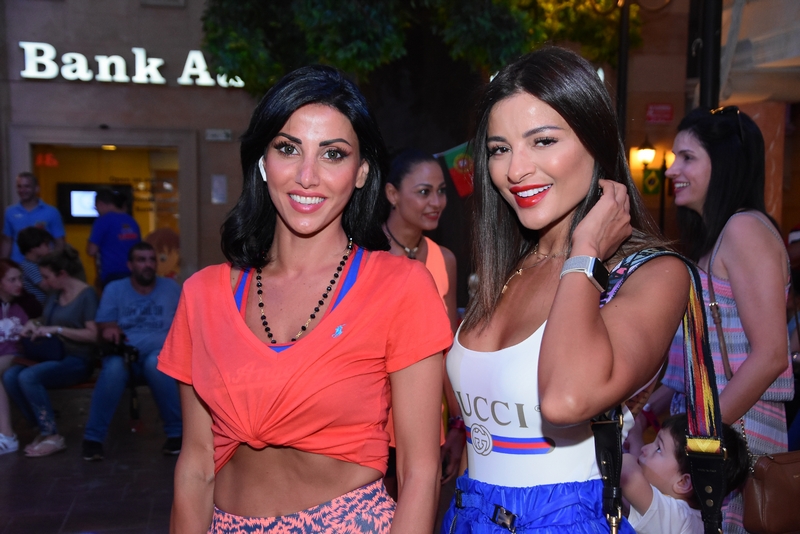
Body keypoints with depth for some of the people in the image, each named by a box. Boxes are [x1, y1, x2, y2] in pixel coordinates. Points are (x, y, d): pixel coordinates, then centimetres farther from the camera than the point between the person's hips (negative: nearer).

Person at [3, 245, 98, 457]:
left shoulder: (87, 295, -8)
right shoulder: (54, 295, 14)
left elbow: (93, 335, -16)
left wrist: (57, 329, -18)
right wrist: (34, 324, 5)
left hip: (77, 360, -7)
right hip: (53, 355, 7)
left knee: (28, 377, -29)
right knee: (10, 376, -19)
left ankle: (53, 437, -18)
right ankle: (44, 429, -8)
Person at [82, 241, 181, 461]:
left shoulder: (171, 288, 15)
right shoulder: (114, 289, 13)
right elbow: (103, 326, 8)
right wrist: (109, 329, -17)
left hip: (161, 350, 0)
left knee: (155, 363, -39)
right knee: (113, 367, -37)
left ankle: (176, 432, -29)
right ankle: (93, 437, -27)